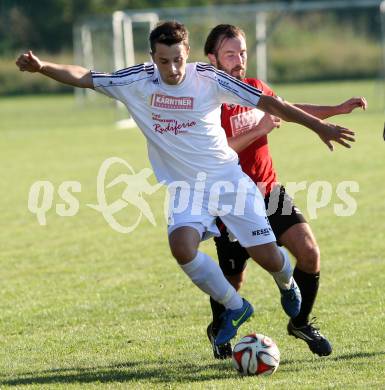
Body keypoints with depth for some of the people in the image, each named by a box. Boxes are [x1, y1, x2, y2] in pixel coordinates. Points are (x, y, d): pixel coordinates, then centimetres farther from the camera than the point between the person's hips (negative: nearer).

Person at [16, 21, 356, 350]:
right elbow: (84, 78, -3)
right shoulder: (137, 82, -8)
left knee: (266, 255, -4)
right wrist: (42, 66, -19)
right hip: (185, 188, 1)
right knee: (182, 247, -27)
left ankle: (287, 286, 37)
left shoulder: (208, 80, -13)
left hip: (228, 178, -1)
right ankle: (235, 308, -3)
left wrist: (319, 126, -11)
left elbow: (266, 102, -10)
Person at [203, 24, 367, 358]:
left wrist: (339, 109, 19)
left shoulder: (255, 88, 7)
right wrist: (258, 130, -26)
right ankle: (219, 329, 34)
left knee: (309, 252, -10)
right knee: (233, 280, 1)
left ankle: (300, 323, 13)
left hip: (270, 191, 6)